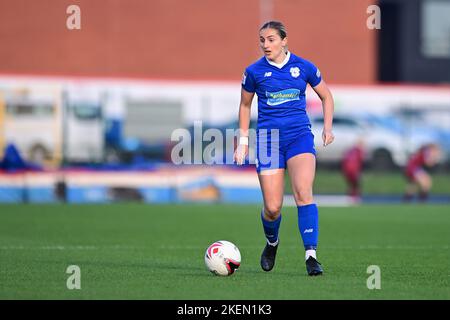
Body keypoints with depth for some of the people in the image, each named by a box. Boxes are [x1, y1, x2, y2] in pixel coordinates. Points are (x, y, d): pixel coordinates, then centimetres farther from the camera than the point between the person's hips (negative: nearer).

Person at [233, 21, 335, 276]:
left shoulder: (304, 67, 2)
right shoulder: (254, 71, 2)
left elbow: (326, 96, 15)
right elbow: (245, 105, 16)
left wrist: (328, 126, 3)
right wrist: (243, 140, 12)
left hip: (300, 135, 0)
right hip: (268, 138, 0)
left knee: (303, 192, -22)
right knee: (272, 207, -4)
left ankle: (311, 255, -23)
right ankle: (272, 243, 30)